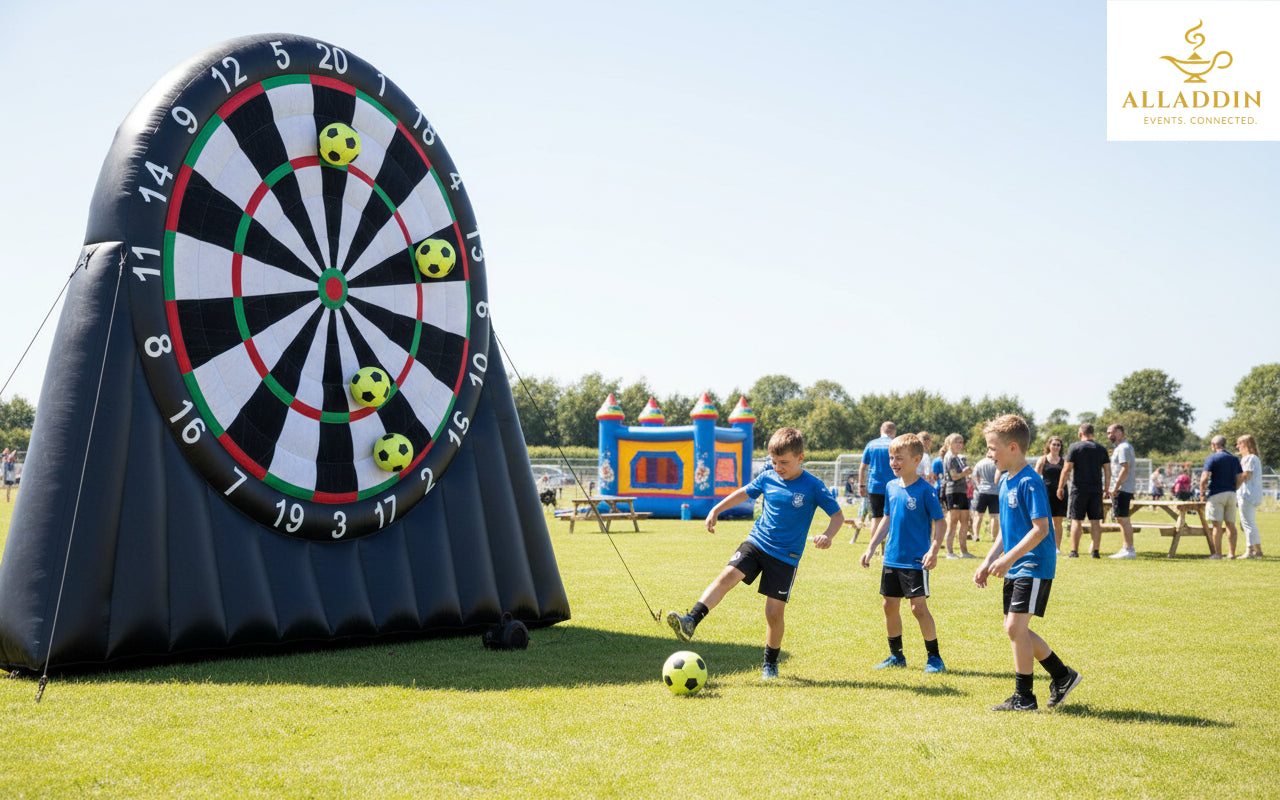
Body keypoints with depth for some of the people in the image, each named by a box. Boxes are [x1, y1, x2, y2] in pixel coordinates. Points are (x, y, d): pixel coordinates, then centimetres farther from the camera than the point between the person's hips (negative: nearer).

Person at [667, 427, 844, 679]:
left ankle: (770, 663, 19)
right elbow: (744, 493, 20)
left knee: (774, 612, -3)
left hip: (786, 556, -3)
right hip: (756, 542, 3)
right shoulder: (767, 478, 3)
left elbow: (838, 516, -4)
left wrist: (827, 535, -23)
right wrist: (716, 509, 12)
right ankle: (690, 622, -33)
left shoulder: (813, 487, -8)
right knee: (728, 575, -22)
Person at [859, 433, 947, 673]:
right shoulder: (891, 487, 7)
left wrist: (934, 550, -25)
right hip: (891, 559, 7)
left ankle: (934, 657, 7)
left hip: (916, 560, -7)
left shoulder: (925, 490, -12)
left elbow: (939, 523, -11)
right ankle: (896, 655, 24)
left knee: (919, 607, -8)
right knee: (890, 605, 10)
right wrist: (871, 548, 17)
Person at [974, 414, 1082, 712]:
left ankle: (1024, 698, 1)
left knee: (1015, 626, -10)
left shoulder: (1030, 482, -17)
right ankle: (1062, 676, 27)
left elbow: (1040, 529, -22)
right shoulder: (1005, 483, 12)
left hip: (1034, 567, -10)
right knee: (1014, 629, 12)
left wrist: (1008, 558, -24)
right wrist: (988, 561, 13)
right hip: (1015, 568, 10)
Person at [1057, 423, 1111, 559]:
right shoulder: (1101, 449, 8)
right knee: (1095, 521, 6)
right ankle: (1096, 551, 5)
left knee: (1076, 520, 0)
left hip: (1078, 490, -3)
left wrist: (1060, 487, 0)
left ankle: (1074, 551, 0)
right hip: (1096, 489, 3)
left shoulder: (1074, 447, -4)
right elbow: (1108, 472, 8)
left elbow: (1067, 469, -6)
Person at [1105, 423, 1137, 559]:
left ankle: (1129, 550, -8)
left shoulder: (1123, 448, -13)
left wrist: (1116, 487, -22)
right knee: (1122, 519, 14)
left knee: (1123, 519, -9)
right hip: (1123, 489, 11)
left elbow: (1125, 469, -21)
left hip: (1122, 489, -11)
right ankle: (1126, 548, 18)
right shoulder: (1124, 447, 20)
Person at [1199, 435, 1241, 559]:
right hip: (1231, 494, 5)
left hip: (1216, 494, -5)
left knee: (1217, 525, -4)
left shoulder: (1211, 458, -6)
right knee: (1230, 524, 9)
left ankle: (1217, 553, -4)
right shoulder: (1234, 459, 10)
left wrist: (1202, 493, -3)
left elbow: (1204, 478, -13)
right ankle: (1232, 553, 11)